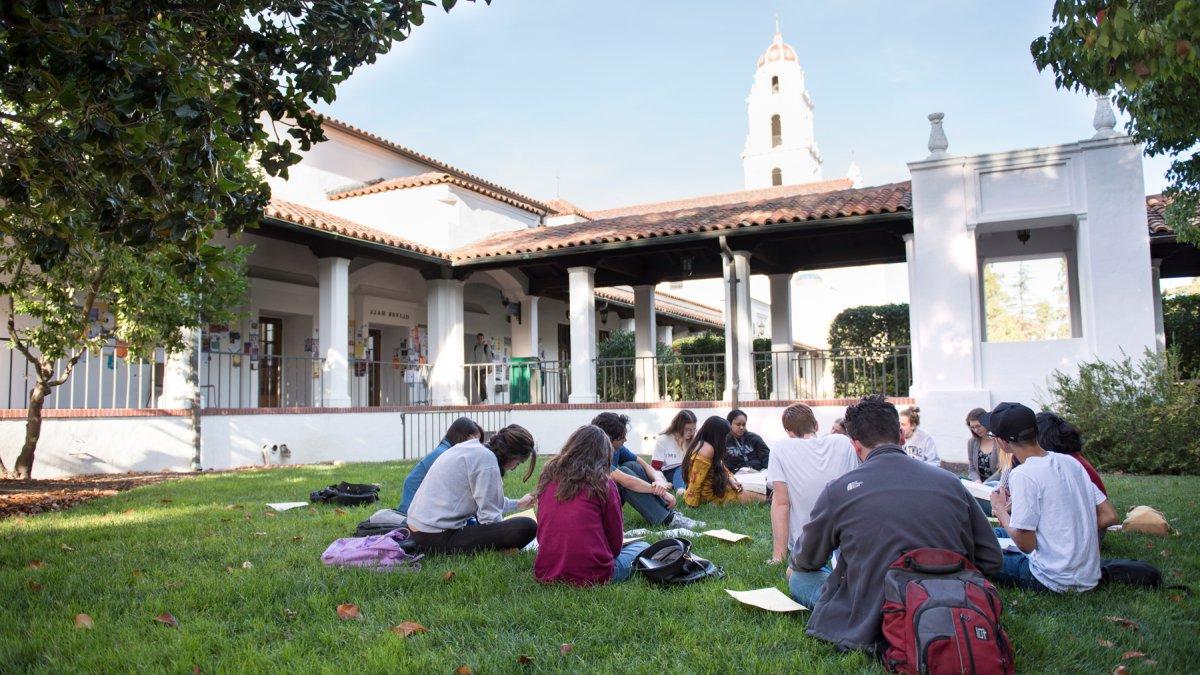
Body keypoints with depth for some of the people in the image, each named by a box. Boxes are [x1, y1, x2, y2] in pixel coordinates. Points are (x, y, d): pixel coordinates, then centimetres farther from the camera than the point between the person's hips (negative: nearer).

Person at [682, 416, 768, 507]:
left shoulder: (701, 443, 4)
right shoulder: (707, 449, -28)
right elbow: (696, 480, -29)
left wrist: (731, 480, 0)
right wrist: (692, 504, -23)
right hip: (711, 495, -10)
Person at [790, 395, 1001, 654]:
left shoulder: (838, 490, -11)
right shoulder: (950, 482, -3)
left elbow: (808, 560, 6)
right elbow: (991, 561, 3)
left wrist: (794, 565, 31)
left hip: (871, 630, -4)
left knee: (799, 577, 19)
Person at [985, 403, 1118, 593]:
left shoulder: (1023, 475, -21)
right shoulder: (1071, 462, 2)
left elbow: (1026, 544, -20)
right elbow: (1109, 516, 5)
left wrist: (1000, 511, -4)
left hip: (1055, 582, -7)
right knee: (997, 533, 23)